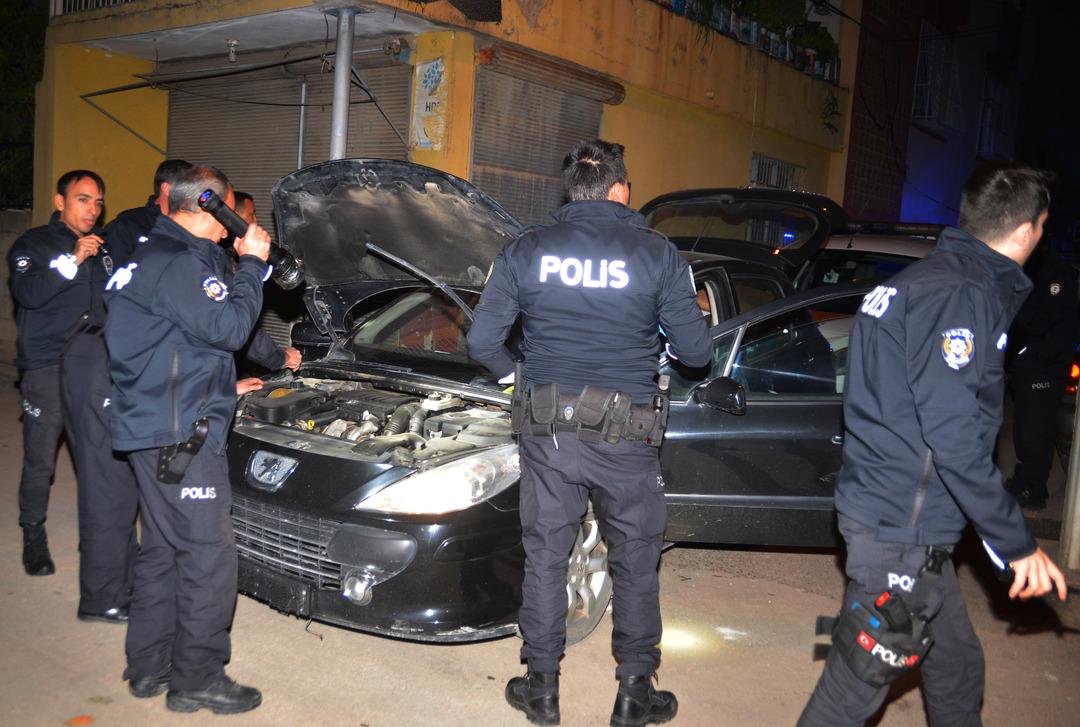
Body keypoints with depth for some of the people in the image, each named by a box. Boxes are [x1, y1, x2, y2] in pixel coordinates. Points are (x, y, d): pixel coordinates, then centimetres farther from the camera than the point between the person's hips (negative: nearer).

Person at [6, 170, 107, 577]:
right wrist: (73, 260, -25)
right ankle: (33, 536, 18)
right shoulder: (33, 244, 0)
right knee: (40, 460, 1)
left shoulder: (105, 247, 14)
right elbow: (28, 292, -18)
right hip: (47, 368, -4)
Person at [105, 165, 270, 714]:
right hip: (177, 432, -11)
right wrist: (251, 264, -10)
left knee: (163, 547, 17)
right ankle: (196, 680, 6)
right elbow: (229, 328, -17)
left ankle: (149, 666, 28)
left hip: (154, 425, 11)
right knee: (208, 551, -4)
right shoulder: (181, 262, -16)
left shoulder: (155, 253, 18)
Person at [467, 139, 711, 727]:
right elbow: (696, 352, -2)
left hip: (547, 433, 2)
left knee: (545, 558, 15)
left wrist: (514, 376, 21)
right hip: (626, 436, -1)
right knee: (636, 564, 15)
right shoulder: (657, 254, -5)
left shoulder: (526, 251, 0)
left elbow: (481, 342, 2)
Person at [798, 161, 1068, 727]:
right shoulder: (962, 293, -18)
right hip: (900, 530, -10)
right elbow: (953, 434, -24)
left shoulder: (926, 278, 13)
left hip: (912, 523, 10)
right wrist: (1016, 542, -16)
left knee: (956, 665, 23)